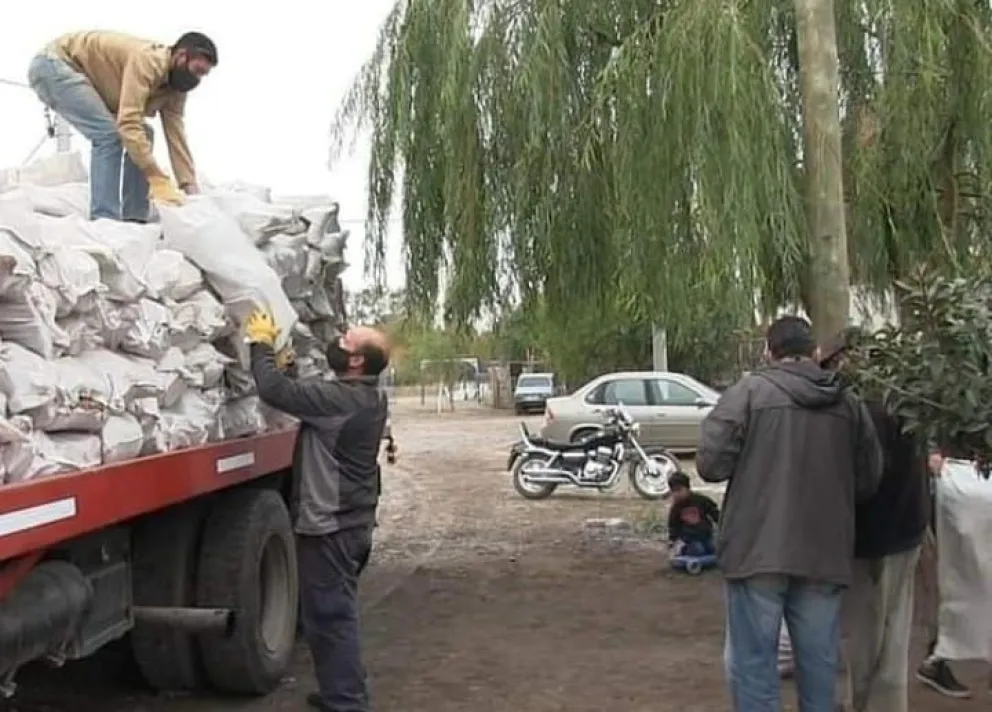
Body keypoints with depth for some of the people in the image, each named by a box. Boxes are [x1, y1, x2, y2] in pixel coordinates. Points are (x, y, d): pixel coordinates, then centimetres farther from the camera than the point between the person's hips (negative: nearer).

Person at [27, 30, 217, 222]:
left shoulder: (175, 87, -3)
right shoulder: (147, 60, -31)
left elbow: (176, 136, -5)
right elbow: (128, 123, -38)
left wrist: (190, 187, -15)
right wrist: (158, 180, -41)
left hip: (87, 77, 9)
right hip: (53, 65, -9)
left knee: (142, 134, 2)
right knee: (109, 134, -24)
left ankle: (133, 218, 3)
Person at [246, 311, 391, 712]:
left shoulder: (339, 398, -22)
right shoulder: (368, 398, 9)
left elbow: (275, 391, -25)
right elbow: (301, 395, 17)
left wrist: (261, 344, -10)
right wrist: (284, 359, 6)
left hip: (330, 525, -10)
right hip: (351, 521, 10)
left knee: (329, 618, -3)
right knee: (335, 614, 21)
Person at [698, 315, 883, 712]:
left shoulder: (750, 390, -5)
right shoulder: (849, 403, 5)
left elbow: (711, 464, -9)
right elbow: (869, 481, 10)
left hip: (759, 549, -3)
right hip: (825, 553, 4)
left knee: (753, 661, 5)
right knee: (819, 661, 15)